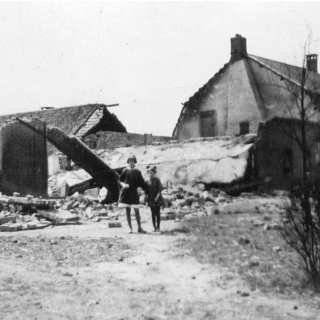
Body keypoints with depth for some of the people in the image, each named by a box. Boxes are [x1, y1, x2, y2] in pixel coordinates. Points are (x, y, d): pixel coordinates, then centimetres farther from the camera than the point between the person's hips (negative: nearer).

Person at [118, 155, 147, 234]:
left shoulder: (137, 172, 5)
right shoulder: (125, 171, 3)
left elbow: (142, 183, 8)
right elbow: (119, 180, 5)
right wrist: (123, 184, -16)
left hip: (134, 192, 0)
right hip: (125, 192, 0)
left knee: (136, 210, -1)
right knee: (127, 211, 3)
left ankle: (139, 228, 6)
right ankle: (130, 228, 10)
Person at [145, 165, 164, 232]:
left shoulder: (157, 180, -5)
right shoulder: (147, 182, 4)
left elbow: (160, 189, -9)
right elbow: (146, 192, 8)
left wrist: (157, 196, -20)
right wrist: (146, 199, 3)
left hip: (157, 198, -2)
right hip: (151, 199, 2)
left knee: (157, 213, 1)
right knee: (153, 213, 4)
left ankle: (158, 227, 5)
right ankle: (154, 227, 8)